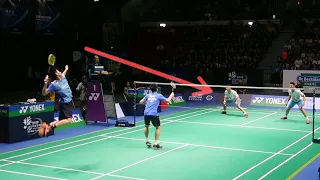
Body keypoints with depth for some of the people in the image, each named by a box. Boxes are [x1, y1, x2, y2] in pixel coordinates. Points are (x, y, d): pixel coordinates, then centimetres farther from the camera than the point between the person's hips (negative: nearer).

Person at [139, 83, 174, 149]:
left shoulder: (148, 95, 15)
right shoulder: (159, 96, 4)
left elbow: (141, 102, 20)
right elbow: (168, 100, 6)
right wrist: (172, 93, 19)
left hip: (146, 113, 4)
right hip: (153, 114, -4)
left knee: (146, 126, 26)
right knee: (158, 127, 8)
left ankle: (147, 141, 33)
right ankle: (156, 143, 0)